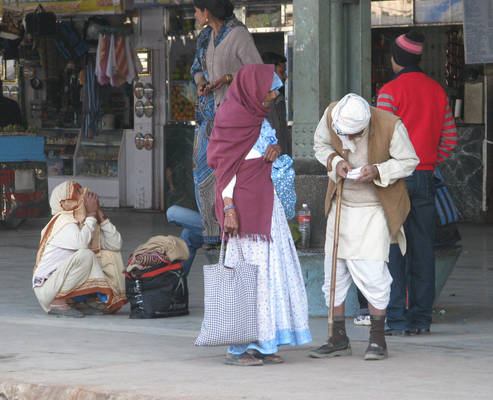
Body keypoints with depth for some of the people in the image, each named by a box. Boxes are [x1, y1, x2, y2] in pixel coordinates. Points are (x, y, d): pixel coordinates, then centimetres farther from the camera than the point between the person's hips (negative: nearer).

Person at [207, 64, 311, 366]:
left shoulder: (257, 117, 16)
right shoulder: (232, 117, -10)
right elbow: (225, 164, -14)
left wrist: (275, 150, 3)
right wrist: (228, 209, -20)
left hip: (264, 199, 9)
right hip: (244, 201, -9)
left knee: (268, 268, 7)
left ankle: (261, 345, 11)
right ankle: (238, 348, -6)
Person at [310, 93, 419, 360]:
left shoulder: (390, 126, -22)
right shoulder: (331, 115, -12)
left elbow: (409, 161, -8)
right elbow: (320, 144, 7)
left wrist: (378, 172, -24)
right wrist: (335, 162, -14)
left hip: (374, 209, -4)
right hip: (342, 206, 4)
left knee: (371, 271, -12)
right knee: (334, 271, 4)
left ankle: (377, 339, 2)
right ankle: (339, 339, 15)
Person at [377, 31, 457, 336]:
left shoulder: (391, 91, -8)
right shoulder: (437, 91, 9)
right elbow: (450, 137, 10)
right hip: (426, 178, 5)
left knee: (392, 249, -3)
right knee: (423, 247, 7)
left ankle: (397, 319, -5)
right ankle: (421, 319, 8)